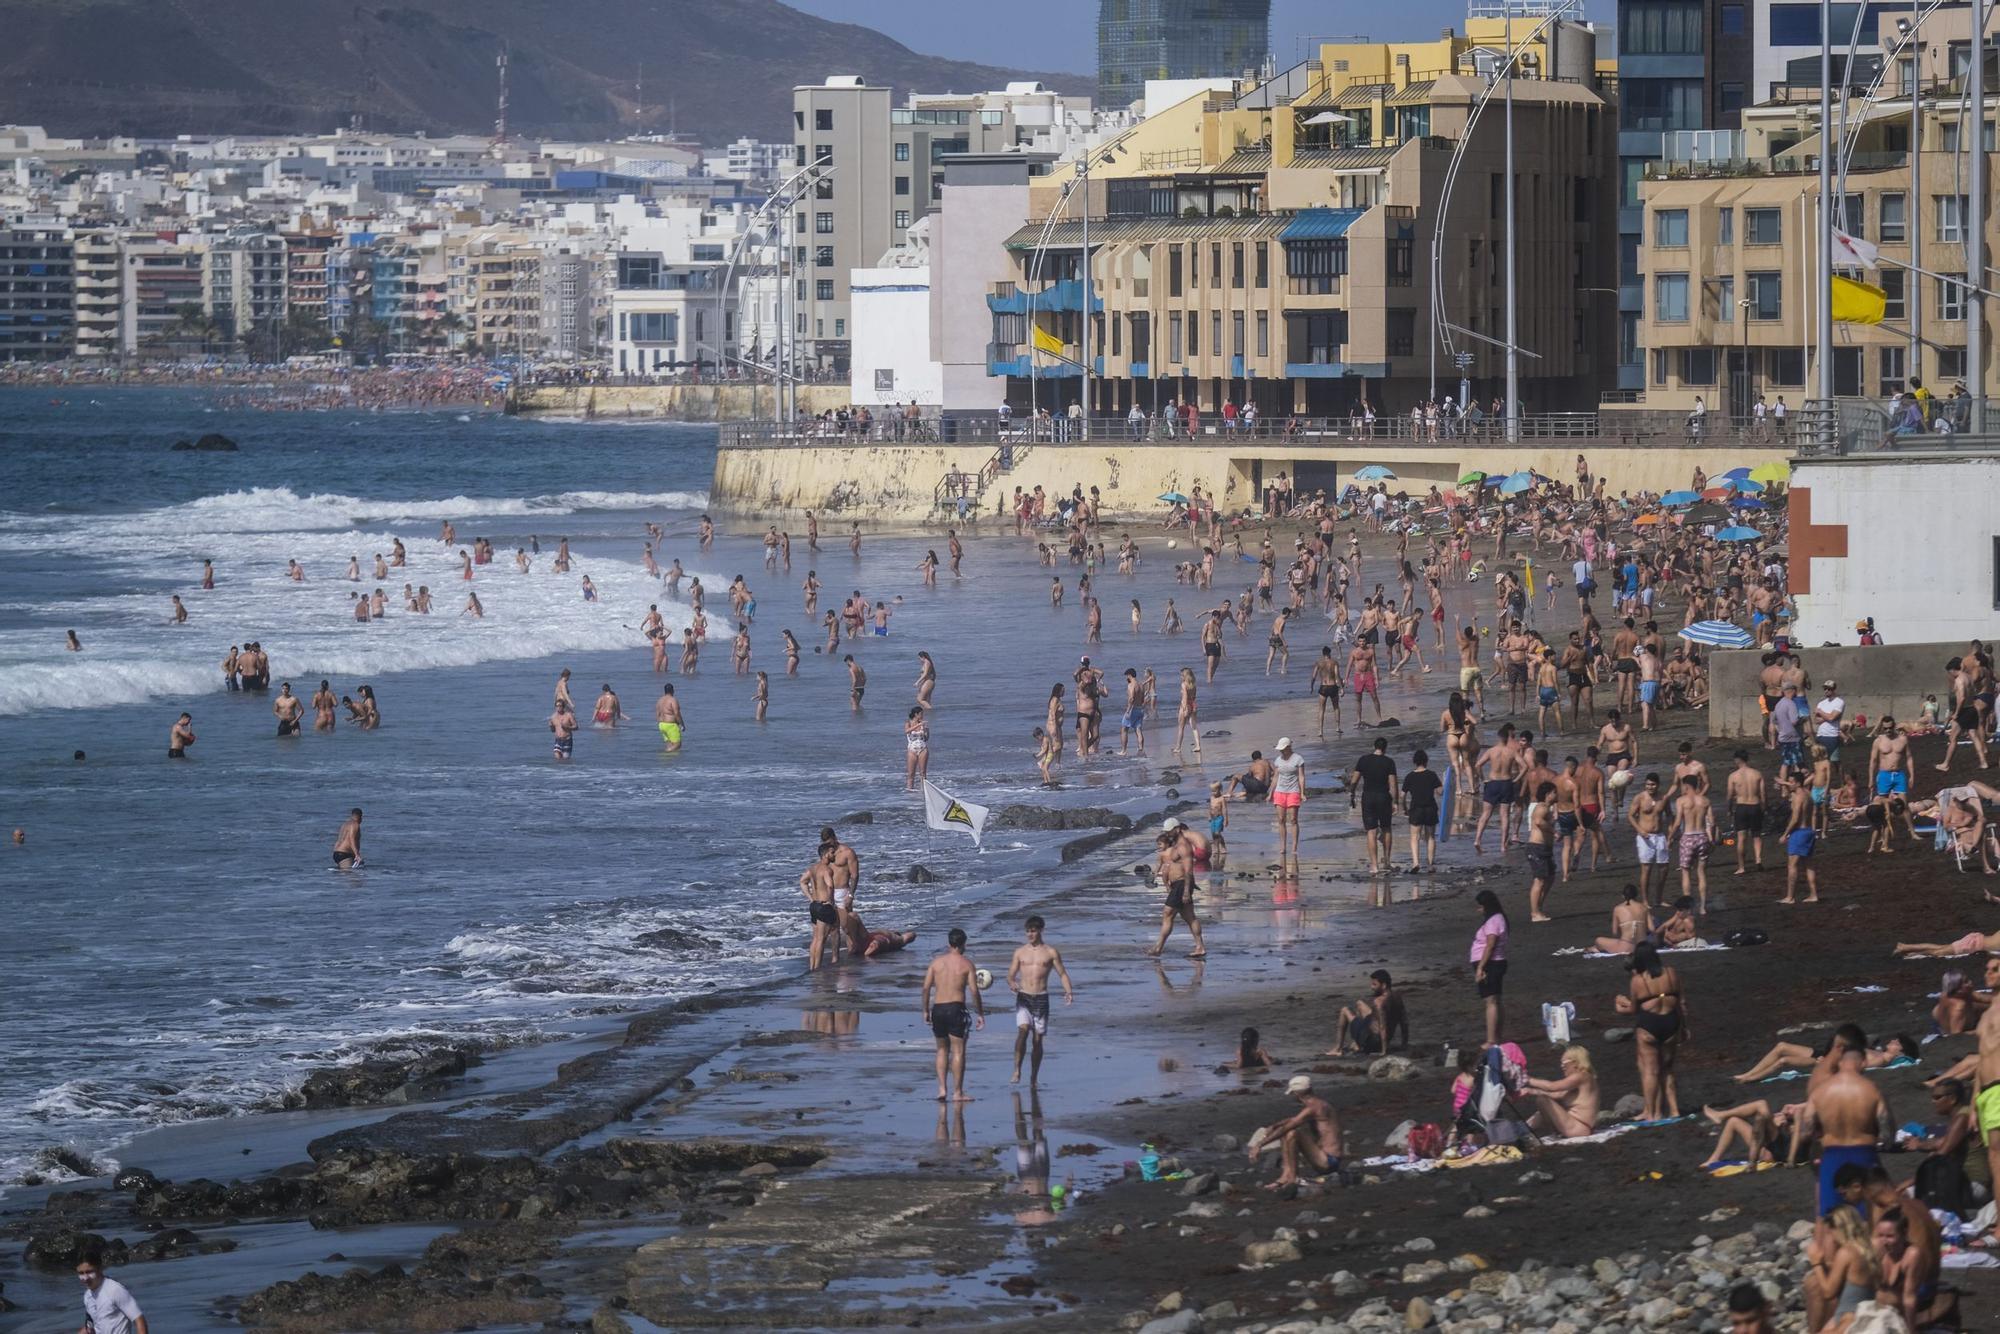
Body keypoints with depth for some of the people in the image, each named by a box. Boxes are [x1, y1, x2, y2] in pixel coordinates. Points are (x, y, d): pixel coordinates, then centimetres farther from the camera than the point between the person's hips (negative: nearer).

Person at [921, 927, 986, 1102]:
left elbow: (926, 987, 2)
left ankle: (941, 1088, 9)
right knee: (958, 1051, -1)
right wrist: (980, 1014, 1)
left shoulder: (936, 962, 7)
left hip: (938, 1008, 4)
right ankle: (957, 1092, -3)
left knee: (942, 1050, 17)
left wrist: (925, 1010, 11)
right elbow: (974, 991, -7)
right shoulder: (966, 964, -2)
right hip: (956, 1008, -4)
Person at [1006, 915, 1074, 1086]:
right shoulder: (1020, 952, 9)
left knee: (1038, 1039, 3)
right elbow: (1010, 976, 10)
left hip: (1041, 999, 0)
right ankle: (1017, 1071, -23)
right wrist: (1012, 984, -14)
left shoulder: (1051, 952, 4)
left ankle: (1034, 1077, 15)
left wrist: (1068, 992, -11)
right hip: (1023, 998, 0)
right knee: (1023, 1029, -23)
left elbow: (1062, 974, 6)